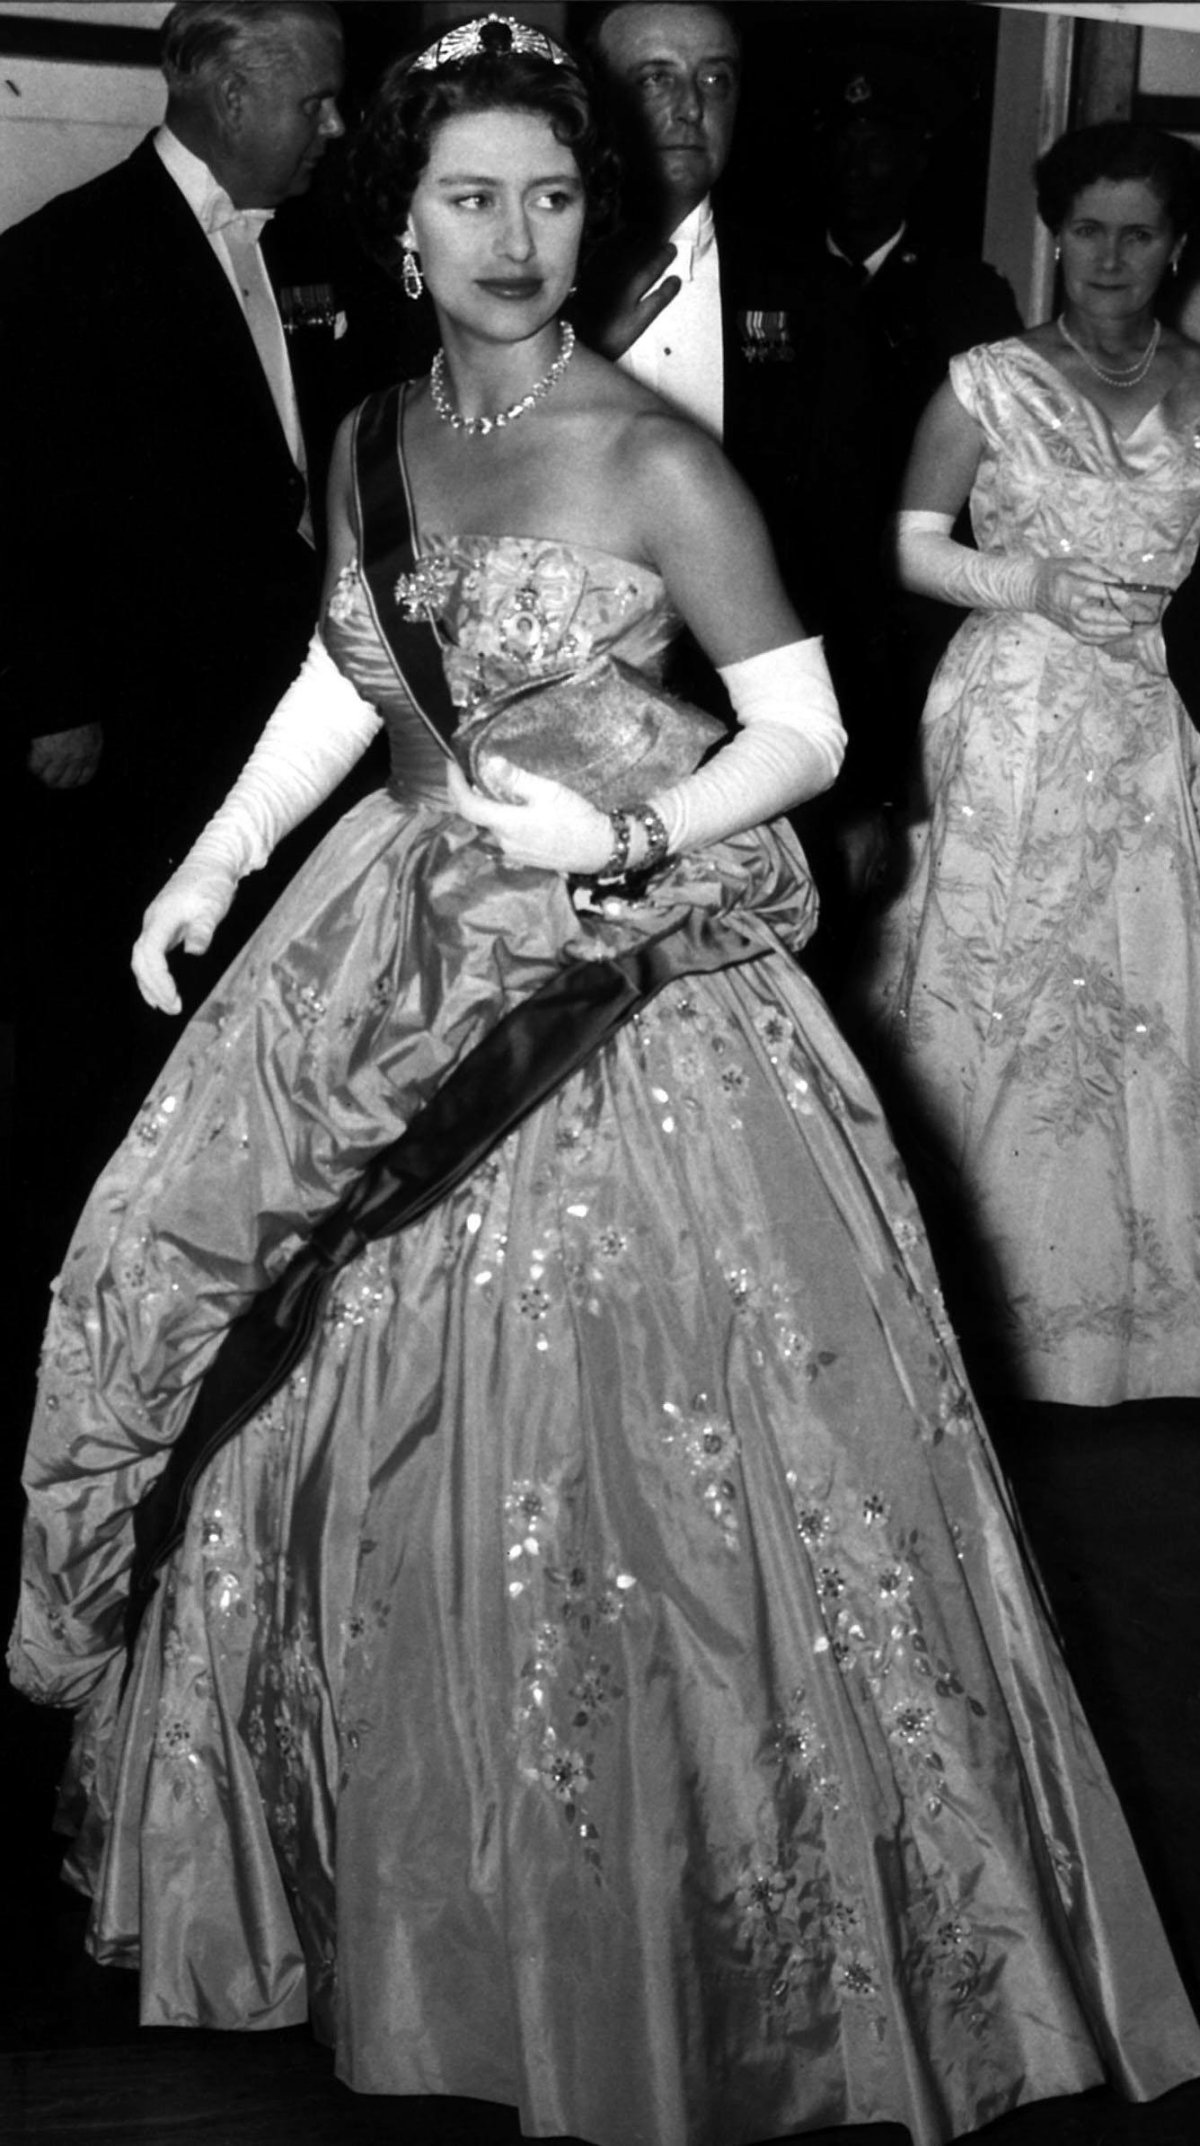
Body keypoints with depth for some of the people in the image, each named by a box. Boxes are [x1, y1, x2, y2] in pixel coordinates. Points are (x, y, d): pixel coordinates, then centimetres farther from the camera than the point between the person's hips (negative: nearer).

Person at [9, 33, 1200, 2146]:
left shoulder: (655, 460, -12)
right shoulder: (371, 446, 6)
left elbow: (806, 727, -10)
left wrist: (627, 836, -23)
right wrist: (212, 864, 10)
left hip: (648, 1011, -5)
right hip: (426, 1004, 6)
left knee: (654, 1468, 0)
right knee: (395, 1455, 13)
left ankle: (744, 1941, 20)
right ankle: (434, 1892, 36)